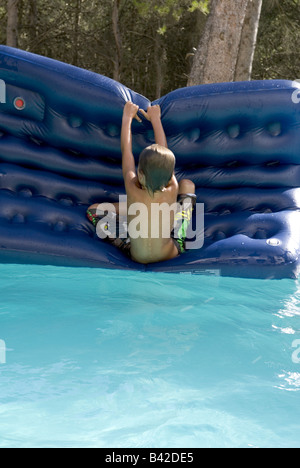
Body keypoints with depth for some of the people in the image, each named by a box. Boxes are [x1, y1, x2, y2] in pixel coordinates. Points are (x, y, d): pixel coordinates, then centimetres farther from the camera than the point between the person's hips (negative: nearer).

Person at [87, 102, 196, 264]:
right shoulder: (172, 191, -23)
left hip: (136, 257, -1)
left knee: (93, 210, 6)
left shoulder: (133, 191, -26)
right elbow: (164, 151, -7)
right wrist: (155, 118, 8)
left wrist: (128, 117, 6)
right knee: (187, 184, 7)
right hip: (172, 254, 1)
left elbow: (126, 150, -10)